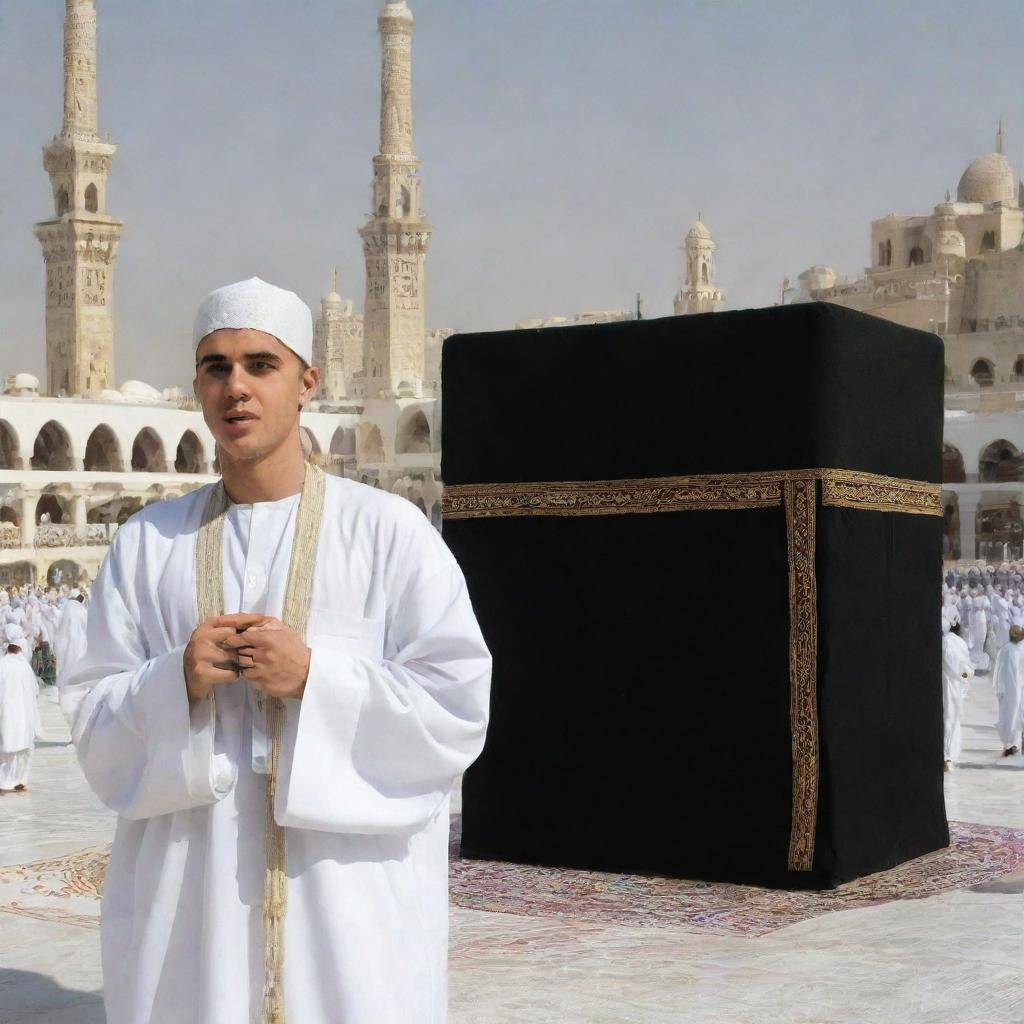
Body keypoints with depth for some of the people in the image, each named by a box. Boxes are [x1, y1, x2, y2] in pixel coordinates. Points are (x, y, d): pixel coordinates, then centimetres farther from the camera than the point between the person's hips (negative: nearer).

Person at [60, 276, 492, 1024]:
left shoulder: (388, 531, -2)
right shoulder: (147, 544, 7)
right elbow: (94, 725, 6)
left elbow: (458, 711, -5)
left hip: (351, 895, -2)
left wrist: (314, 679, -15)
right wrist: (176, 684, -13)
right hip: (188, 897, 2)